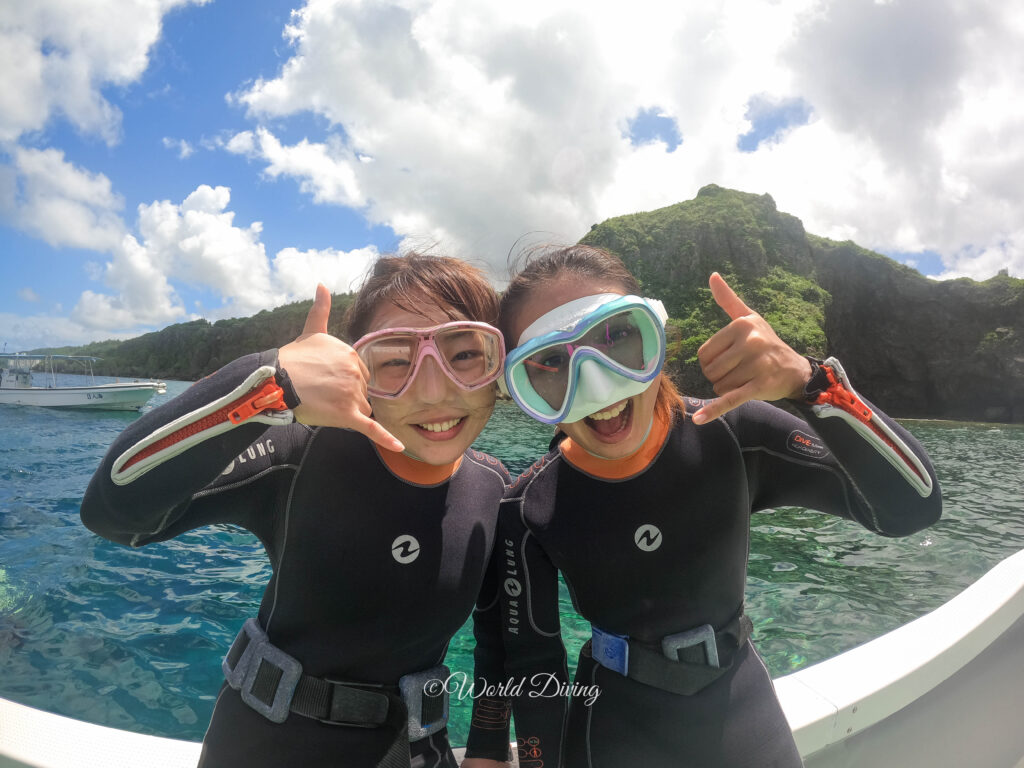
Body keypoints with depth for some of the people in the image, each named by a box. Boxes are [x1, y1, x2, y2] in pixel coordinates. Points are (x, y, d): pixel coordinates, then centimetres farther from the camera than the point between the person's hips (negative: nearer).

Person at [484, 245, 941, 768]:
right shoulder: (530, 509, -19)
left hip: (743, 713, 2)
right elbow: (534, 670, -11)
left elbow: (911, 508, -20)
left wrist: (808, 380, -35)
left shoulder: (730, 435, -19)